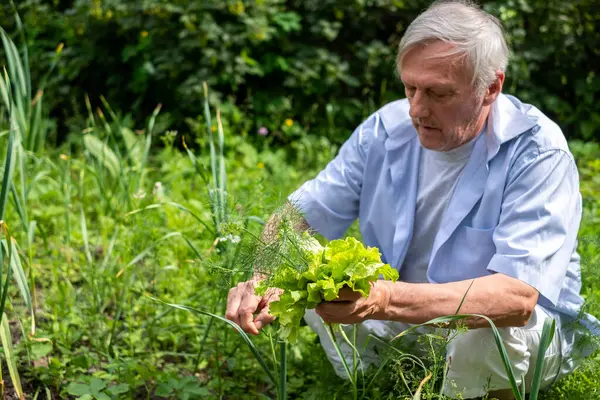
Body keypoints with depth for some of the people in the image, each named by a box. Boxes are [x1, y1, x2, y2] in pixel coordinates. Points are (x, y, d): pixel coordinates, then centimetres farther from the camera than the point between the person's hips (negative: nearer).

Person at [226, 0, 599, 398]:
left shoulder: (537, 152, -24)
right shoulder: (385, 129, -10)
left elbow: (518, 297, -35)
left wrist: (388, 300, -49)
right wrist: (265, 279, -29)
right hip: (406, 314, 4)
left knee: (493, 334, -37)